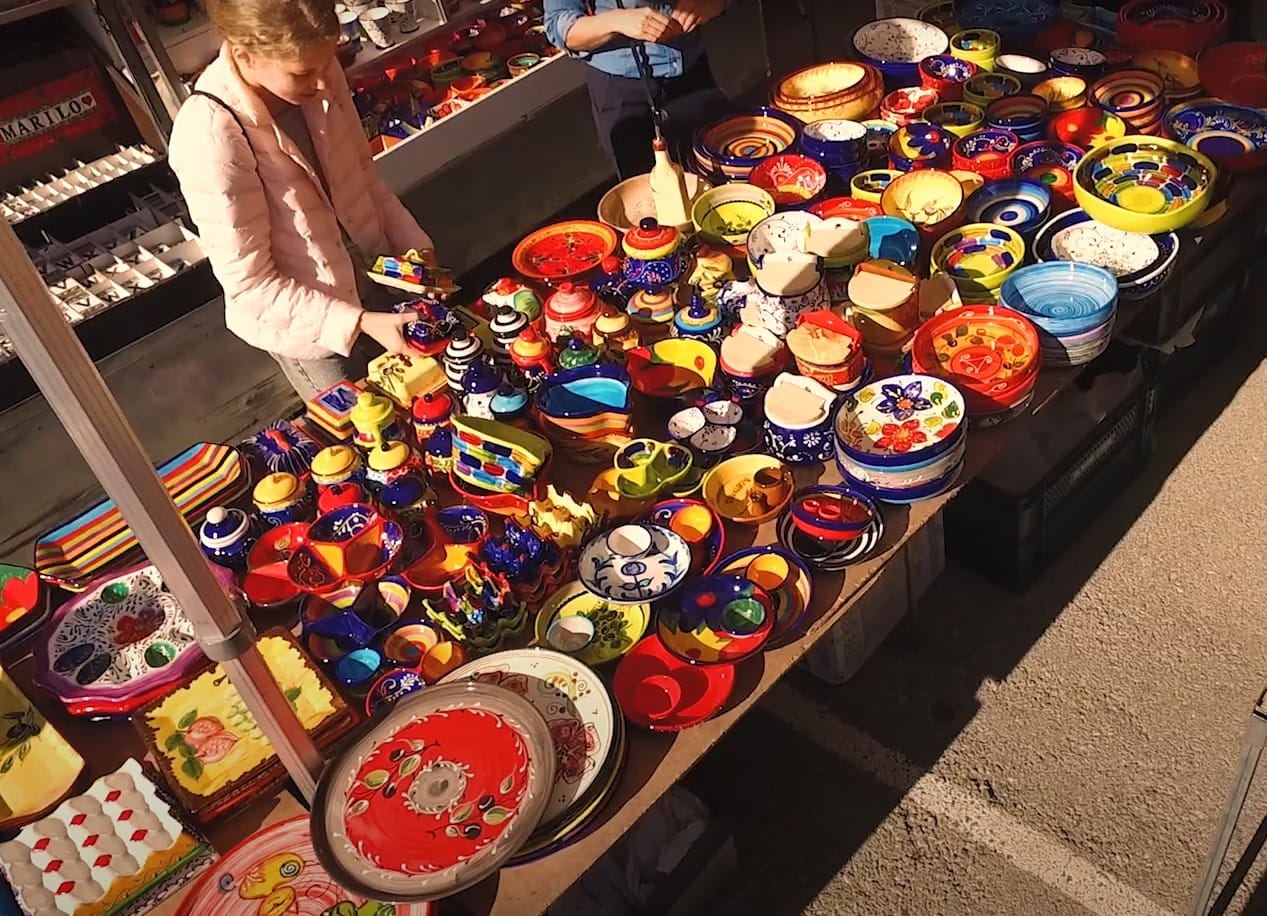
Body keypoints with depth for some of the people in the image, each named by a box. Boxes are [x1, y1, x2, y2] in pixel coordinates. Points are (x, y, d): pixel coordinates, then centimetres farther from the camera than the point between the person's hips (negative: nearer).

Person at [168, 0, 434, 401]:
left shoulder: (318, 76, -12)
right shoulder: (209, 136, -30)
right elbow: (249, 285, -25)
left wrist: (411, 243, -8)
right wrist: (359, 322, -30)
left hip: (367, 275, 6)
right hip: (303, 323, -6)